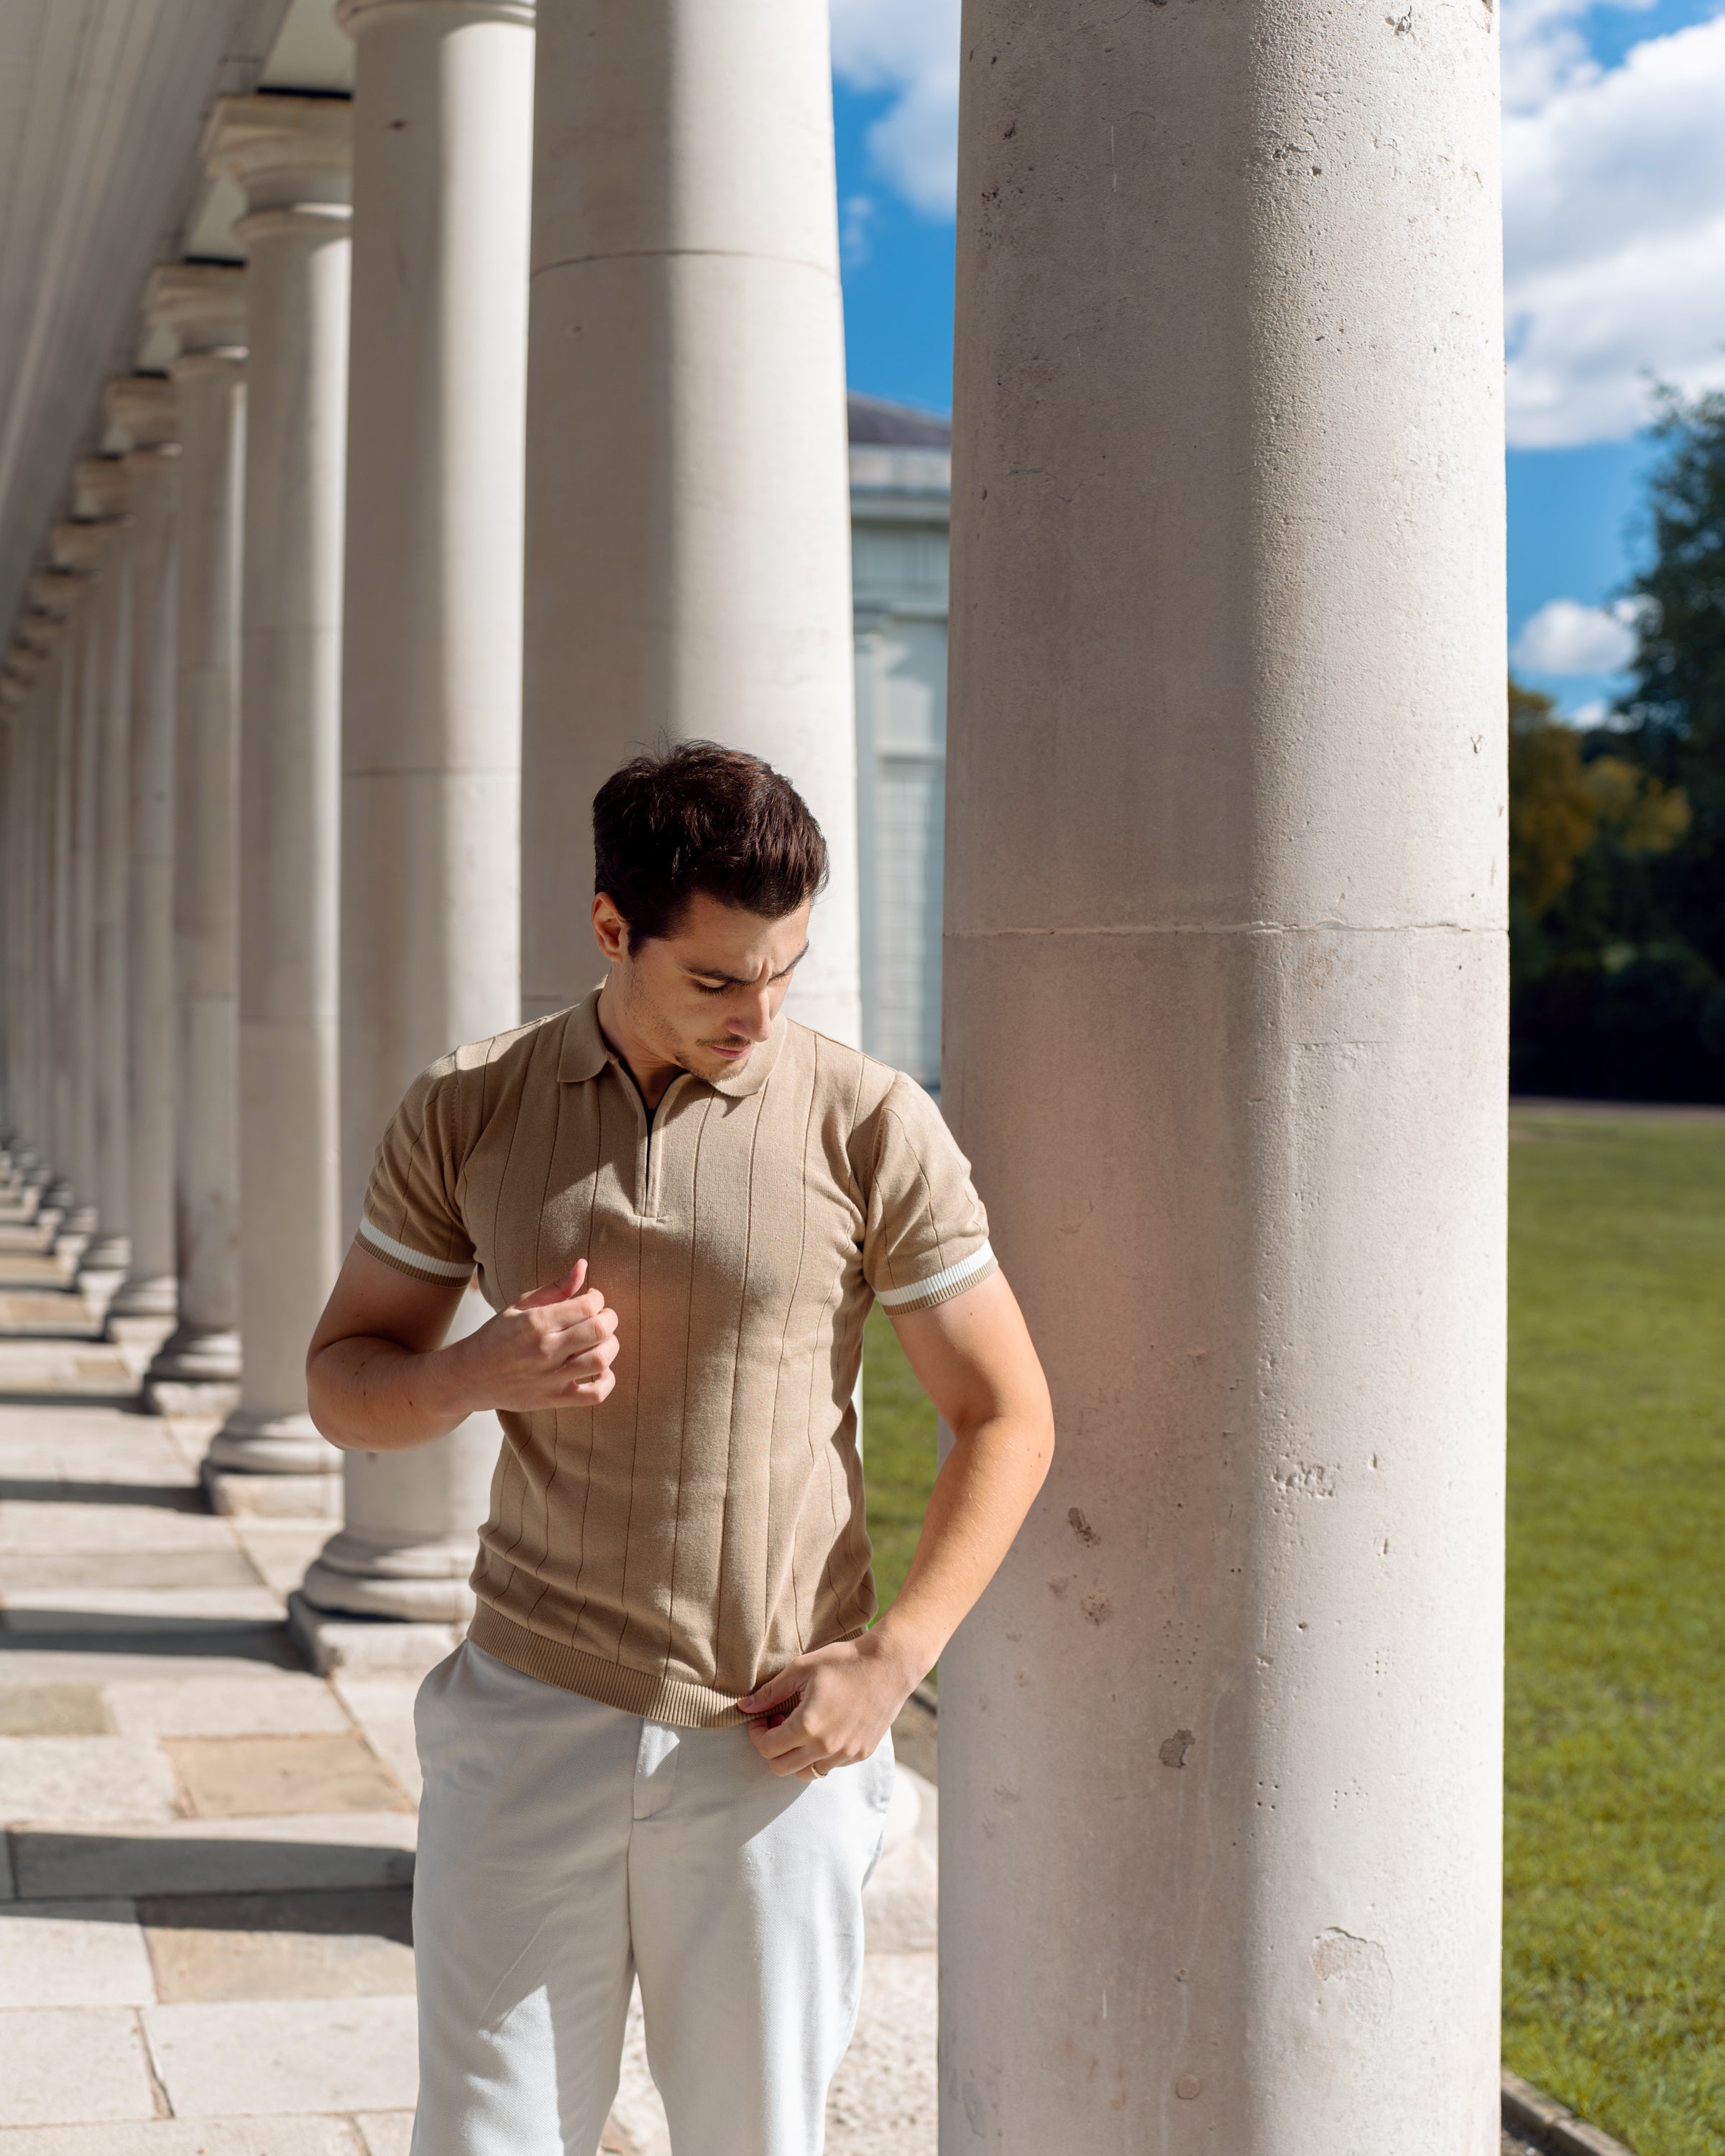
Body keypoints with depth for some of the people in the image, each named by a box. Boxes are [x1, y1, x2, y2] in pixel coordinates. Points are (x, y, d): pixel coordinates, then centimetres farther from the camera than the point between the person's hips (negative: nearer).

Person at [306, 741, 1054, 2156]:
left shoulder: (874, 1127, -5)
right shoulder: (467, 1112, 1)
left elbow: (1008, 1417, 0)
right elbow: (344, 1383, 9)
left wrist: (891, 1661, -9)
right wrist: (484, 1372, -14)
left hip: (778, 1743, -1)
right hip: (533, 1717, 1)